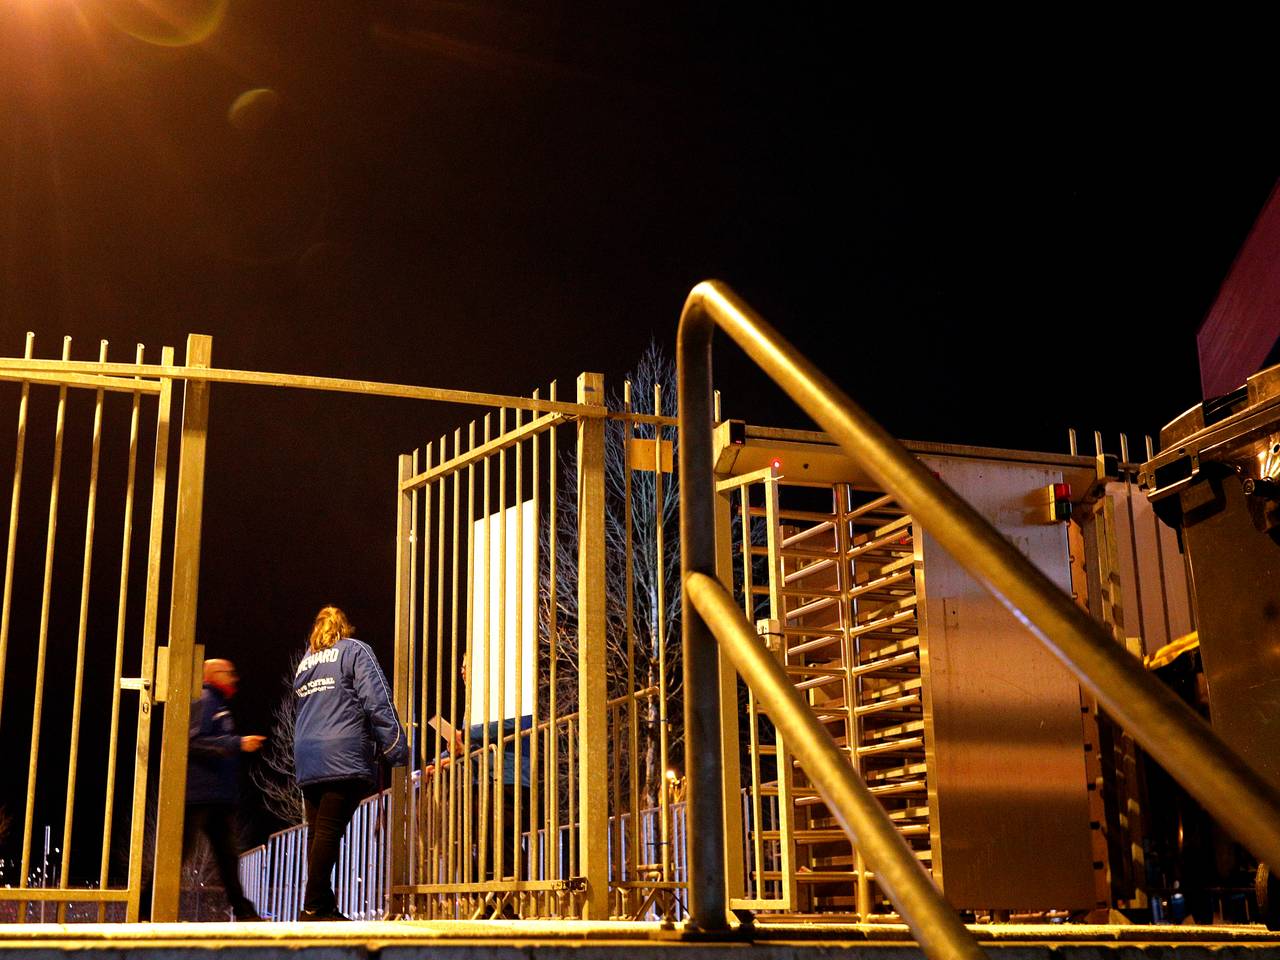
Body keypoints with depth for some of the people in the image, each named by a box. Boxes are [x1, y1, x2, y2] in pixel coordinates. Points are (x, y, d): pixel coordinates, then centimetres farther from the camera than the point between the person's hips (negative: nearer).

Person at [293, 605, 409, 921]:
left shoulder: (305, 662, 24)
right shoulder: (355, 651, 4)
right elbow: (377, 701, -6)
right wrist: (397, 748, -7)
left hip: (307, 760, 7)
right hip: (344, 758, -6)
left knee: (317, 832, 8)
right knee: (329, 831, -10)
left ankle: (318, 904, 9)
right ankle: (315, 905, -14)